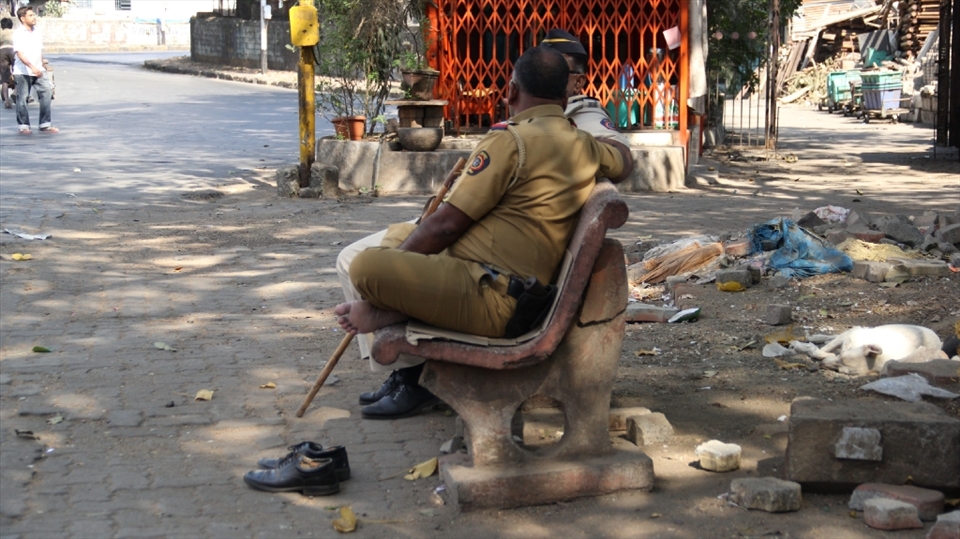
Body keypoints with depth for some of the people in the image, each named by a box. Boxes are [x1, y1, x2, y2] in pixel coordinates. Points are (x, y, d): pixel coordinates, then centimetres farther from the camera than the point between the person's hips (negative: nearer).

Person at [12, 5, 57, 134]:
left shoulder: (37, 32, 11)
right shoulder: (18, 34, -10)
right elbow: (20, 53, -19)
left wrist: (42, 67, 21)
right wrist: (32, 67, -32)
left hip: (38, 70, 6)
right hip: (23, 72, -5)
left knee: (47, 92, -4)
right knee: (22, 99, 1)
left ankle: (45, 125, 2)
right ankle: (23, 126, 12)